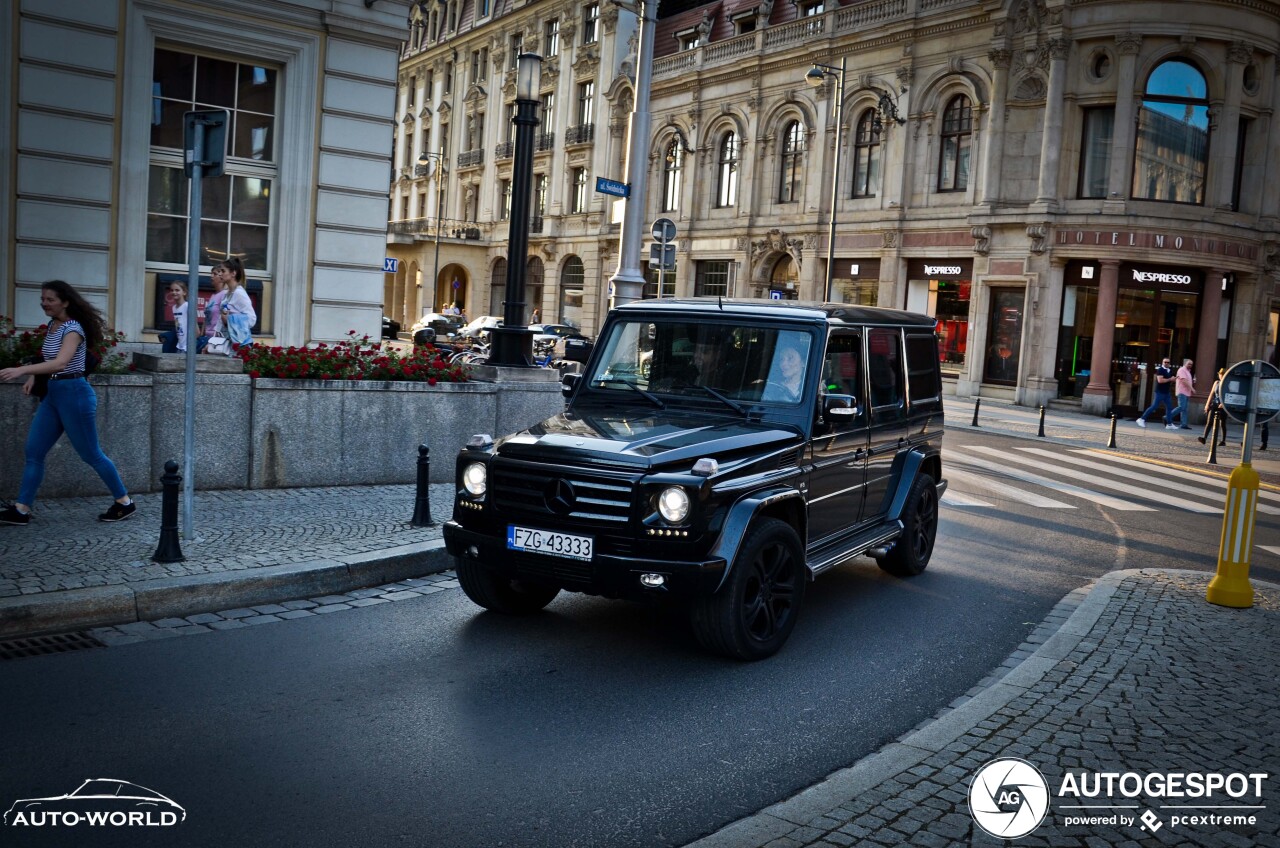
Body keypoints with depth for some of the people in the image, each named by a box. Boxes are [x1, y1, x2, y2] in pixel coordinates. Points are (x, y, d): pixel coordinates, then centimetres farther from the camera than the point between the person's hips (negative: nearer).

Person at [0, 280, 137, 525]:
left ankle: (125, 502, 12)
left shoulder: (73, 328, -17)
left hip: (74, 394, -9)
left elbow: (61, 362, -32)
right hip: (53, 394, 9)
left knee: (91, 454, 0)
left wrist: (22, 370, -39)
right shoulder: (52, 325, 10)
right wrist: (33, 376, 5)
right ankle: (21, 509, 11)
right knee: (33, 452, 6)